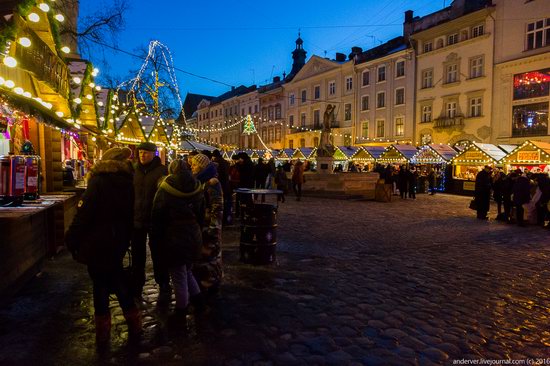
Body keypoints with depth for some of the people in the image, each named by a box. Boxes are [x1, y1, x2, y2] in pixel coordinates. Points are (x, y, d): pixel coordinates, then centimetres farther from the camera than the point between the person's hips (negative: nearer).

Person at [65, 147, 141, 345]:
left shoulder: (98, 181, -13)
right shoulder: (127, 183, 4)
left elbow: (83, 214, -18)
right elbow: (131, 214, 10)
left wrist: (71, 240, -9)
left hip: (97, 243, -5)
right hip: (119, 242, 6)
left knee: (100, 284, 5)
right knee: (118, 280, 19)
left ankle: (102, 332, 16)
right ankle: (134, 324, 27)